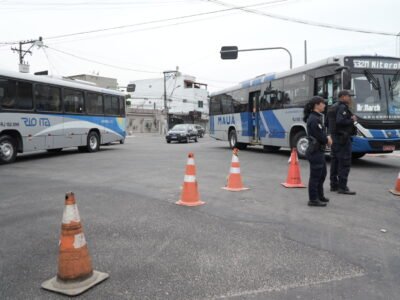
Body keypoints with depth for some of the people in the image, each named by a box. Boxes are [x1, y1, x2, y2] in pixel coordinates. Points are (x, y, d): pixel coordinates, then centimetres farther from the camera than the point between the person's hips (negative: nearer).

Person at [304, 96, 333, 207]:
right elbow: (320, 137, -21)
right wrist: (328, 140, -3)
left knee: (322, 173, 20)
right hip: (315, 151, -10)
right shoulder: (314, 119, -19)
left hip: (319, 151, 10)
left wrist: (327, 138, -1)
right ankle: (313, 200, 7)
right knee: (315, 176, -2)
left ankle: (319, 195, 33)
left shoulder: (317, 117, 13)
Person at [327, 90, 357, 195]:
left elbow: (328, 123, 21)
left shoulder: (332, 107, 17)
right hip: (343, 138, -10)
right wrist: (352, 120, -13)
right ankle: (342, 187, -7)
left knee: (335, 161, 12)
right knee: (345, 163, -7)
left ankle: (334, 185, 18)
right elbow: (340, 121, -26)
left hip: (334, 137, 10)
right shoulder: (343, 107, -13)